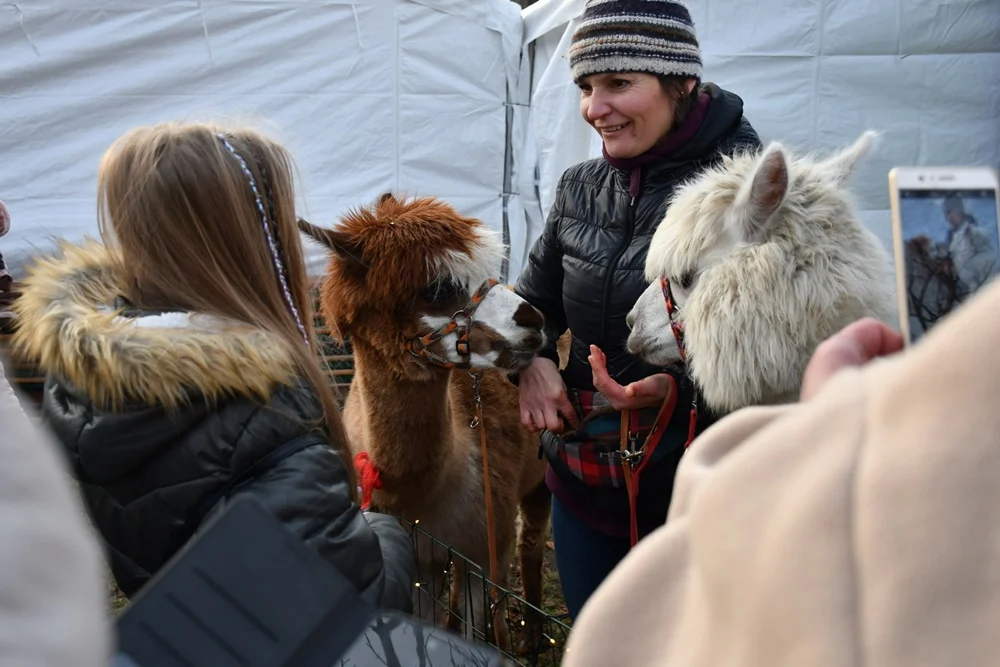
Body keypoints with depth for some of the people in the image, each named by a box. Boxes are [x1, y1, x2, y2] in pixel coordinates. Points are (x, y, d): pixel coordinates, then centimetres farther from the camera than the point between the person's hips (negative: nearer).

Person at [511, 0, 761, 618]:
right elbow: (535, 300, 12)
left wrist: (679, 387, -31)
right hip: (582, 481, 6)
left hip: (695, 490, -5)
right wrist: (531, 362, -8)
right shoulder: (581, 186, 2)